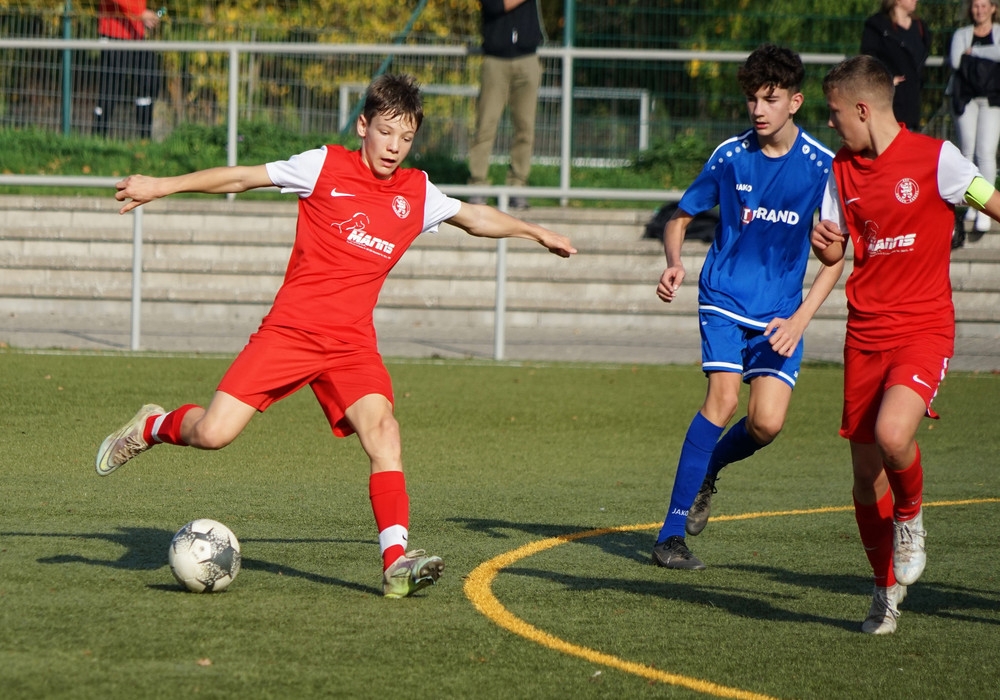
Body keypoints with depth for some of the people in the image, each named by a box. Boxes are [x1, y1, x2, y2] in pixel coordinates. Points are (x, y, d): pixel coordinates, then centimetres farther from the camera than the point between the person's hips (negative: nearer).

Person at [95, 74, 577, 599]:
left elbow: (474, 217, 31)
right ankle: (154, 427, 22)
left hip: (352, 343, 3)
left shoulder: (417, 192, 11)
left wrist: (533, 231, 31)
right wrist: (162, 186, 3)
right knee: (213, 434, -13)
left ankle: (396, 563, -27)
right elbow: (243, 178, 4)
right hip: (289, 329, -3)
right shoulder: (326, 166, -1)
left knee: (381, 426, -22)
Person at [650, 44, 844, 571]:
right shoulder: (730, 156, -3)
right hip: (725, 296, -1)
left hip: (780, 311, 1)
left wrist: (799, 319, -12)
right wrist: (674, 264, -12)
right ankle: (671, 533, -16)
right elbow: (681, 217, 10)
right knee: (723, 398, -20)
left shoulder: (822, 166, -6)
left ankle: (705, 472, 20)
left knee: (767, 422, -15)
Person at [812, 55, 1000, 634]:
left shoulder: (935, 157, -7)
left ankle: (910, 518, 4)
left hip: (924, 330, -5)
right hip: (866, 333, 5)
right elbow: (834, 251, 14)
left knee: (892, 434, -28)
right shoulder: (842, 171, 9)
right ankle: (887, 587, 24)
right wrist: (825, 246, -8)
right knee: (866, 469, 5)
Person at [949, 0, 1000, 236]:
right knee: (968, 152, 1)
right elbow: (955, 60, -5)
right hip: (965, 99, 2)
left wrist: (973, 52, -6)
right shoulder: (961, 34, 12)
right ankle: (972, 203, 12)